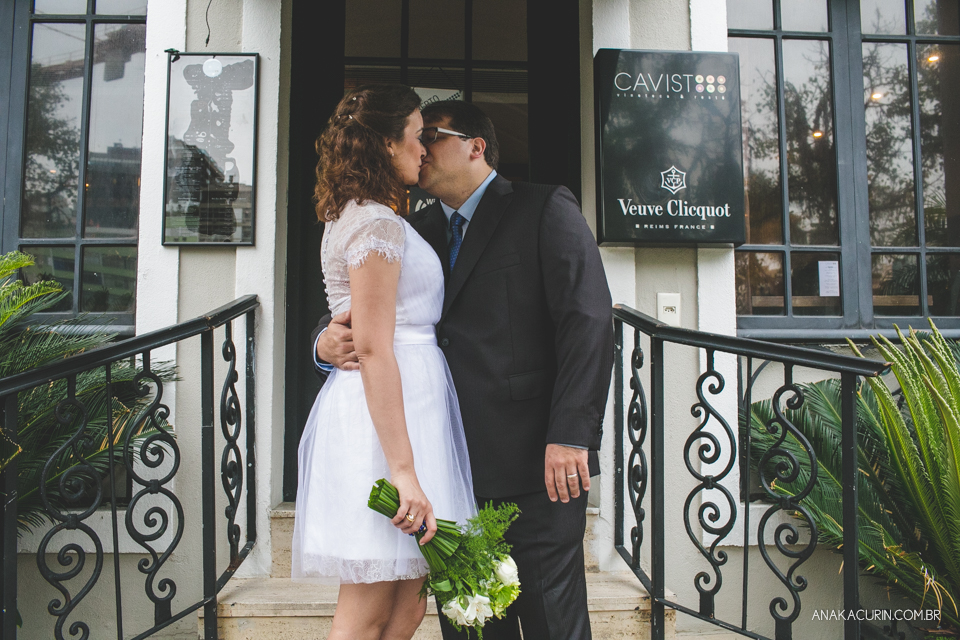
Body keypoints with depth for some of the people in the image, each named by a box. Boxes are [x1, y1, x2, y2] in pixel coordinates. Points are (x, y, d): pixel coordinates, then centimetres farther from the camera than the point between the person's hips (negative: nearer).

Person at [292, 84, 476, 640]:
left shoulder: (354, 216, 21)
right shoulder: (379, 222, -11)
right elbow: (373, 349, -20)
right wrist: (403, 468, -23)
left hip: (401, 403, 10)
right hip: (388, 413, -10)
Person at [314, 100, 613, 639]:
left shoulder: (547, 210, 0)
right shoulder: (419, 231, 17)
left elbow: (589, 321, -10)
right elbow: (366, 313, 17)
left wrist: (571, 436, -17)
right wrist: (328, 340, -7)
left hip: (538, 462, -5)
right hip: (456, 469, 5)